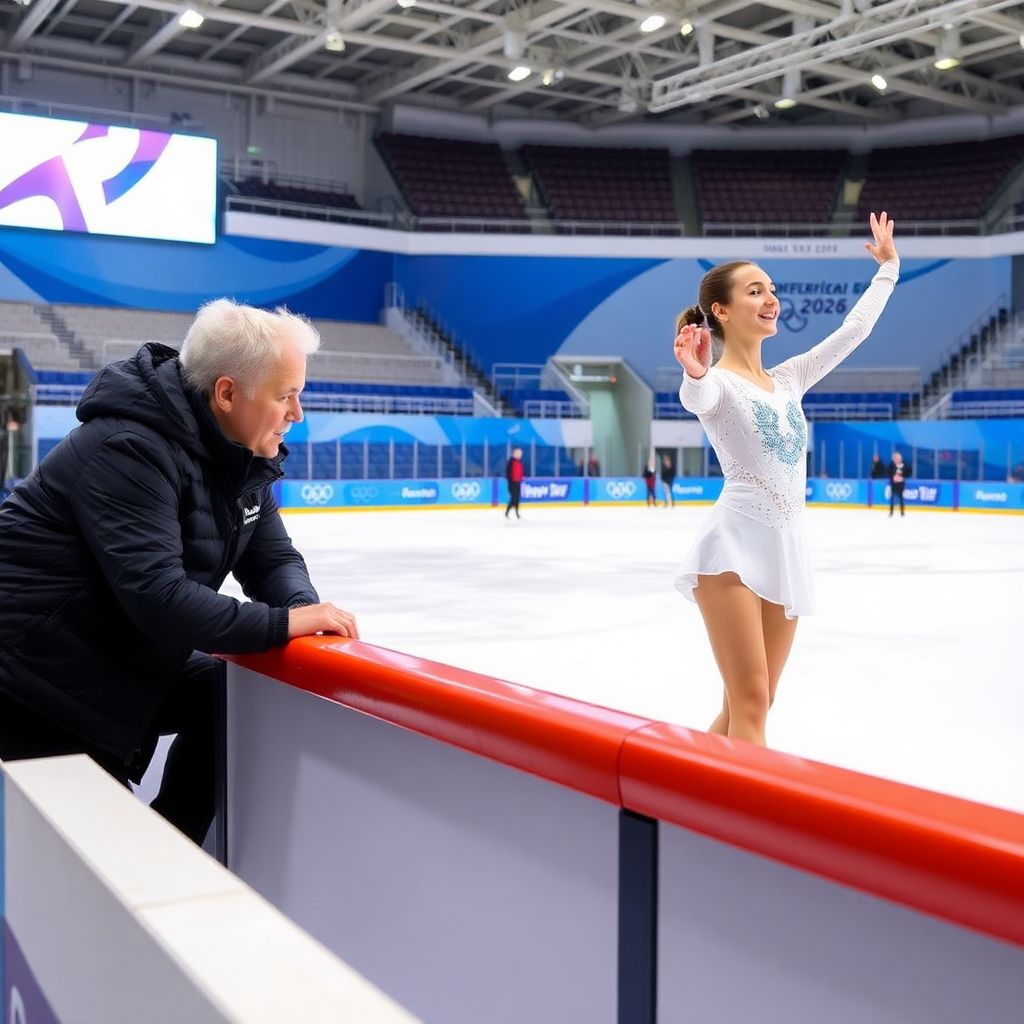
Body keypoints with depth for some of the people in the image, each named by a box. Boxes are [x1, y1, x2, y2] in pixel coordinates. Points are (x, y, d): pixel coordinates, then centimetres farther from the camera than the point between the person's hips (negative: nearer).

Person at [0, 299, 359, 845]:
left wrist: (302, 606, -19)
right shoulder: (129, 449, -28)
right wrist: (282, 623, -31)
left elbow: (272, 557, 3)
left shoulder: (242, 451, -1)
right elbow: (155, 593, -36)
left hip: (123, 651, 9)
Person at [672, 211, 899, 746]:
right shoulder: (717, 383, -5)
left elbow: (853, 330, 23)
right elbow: (697, 397, -30)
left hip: (785, 550, 7)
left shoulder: (788, 378, 16)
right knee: (750, 705, -13)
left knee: (746, 707, 10)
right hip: (734, 546, -7)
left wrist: (887, 267, 30)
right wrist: (694, 377, -52)